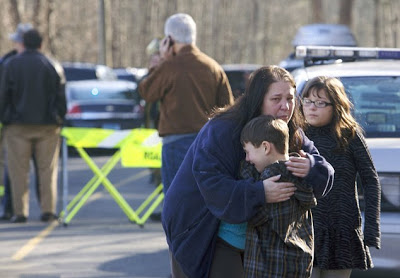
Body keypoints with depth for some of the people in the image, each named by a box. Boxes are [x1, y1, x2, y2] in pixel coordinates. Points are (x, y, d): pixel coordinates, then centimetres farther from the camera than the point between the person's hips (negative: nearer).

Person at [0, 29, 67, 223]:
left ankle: (20, 211, -1)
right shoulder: (51, 65, 1)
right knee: (47, 169, 6)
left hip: (18, 126, -1)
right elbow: (60, 96, 3)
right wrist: (59, 118, 11)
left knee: (19, 170, 2)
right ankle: (48, 209, 2)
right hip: (47, 126, 1)